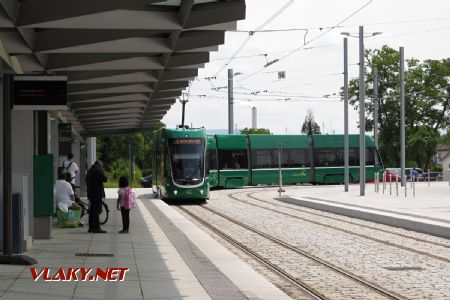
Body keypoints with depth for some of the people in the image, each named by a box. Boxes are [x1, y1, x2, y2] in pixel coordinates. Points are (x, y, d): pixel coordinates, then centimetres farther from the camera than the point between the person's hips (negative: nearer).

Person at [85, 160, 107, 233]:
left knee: (92, 210, 13)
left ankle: (91, 227, 15)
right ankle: (96, 227, -12)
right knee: (97, 211, -9)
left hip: (90, 194, 9)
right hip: (97, 194, -9)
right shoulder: (97, 171, -14)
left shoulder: (89, 171, 16)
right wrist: (102, 172, -4)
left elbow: (86, 181, 25)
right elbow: (104, 179, -16)